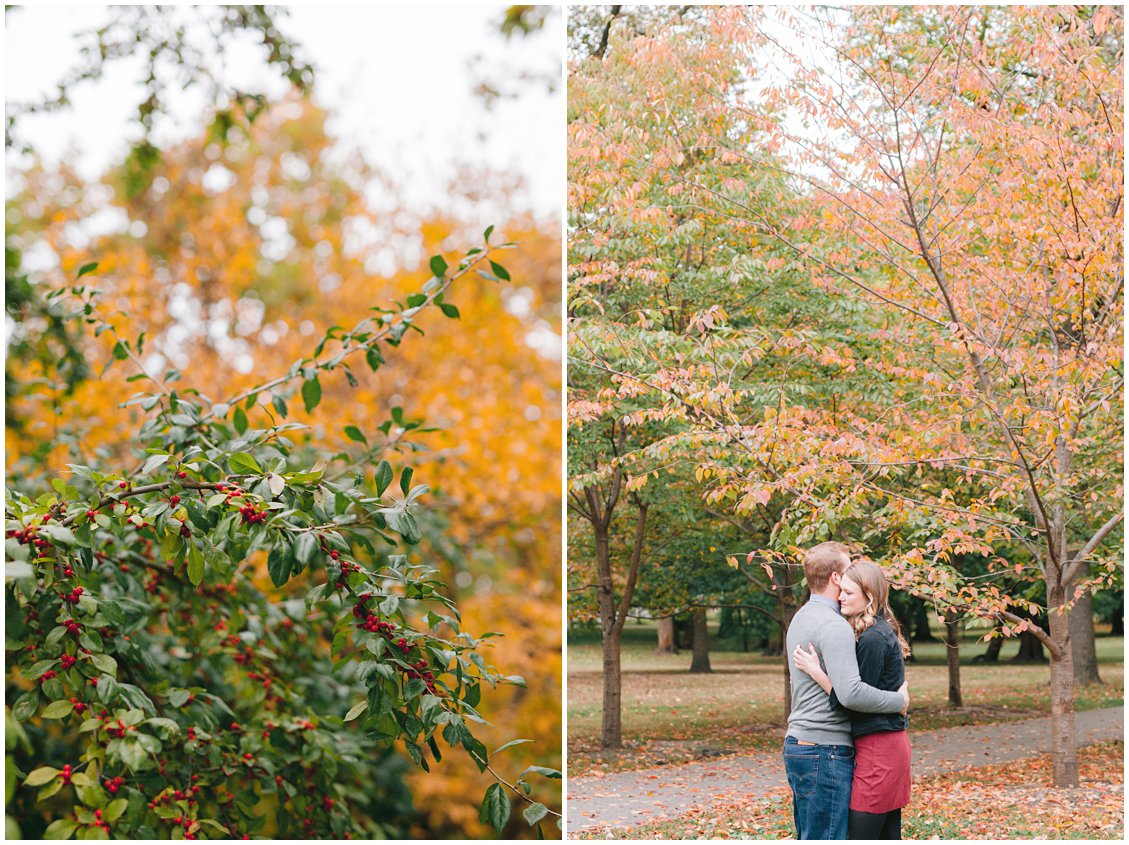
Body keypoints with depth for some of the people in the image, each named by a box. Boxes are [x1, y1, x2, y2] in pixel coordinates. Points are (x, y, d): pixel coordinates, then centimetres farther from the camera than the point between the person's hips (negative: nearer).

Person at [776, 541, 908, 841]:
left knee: (808, 838, 15)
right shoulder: (834, 626, -18)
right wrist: (899, 701, -13)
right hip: (826, 751, -10)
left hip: (798, 745, 10)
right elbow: (851, 693, -28)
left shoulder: (801, 618, 14)